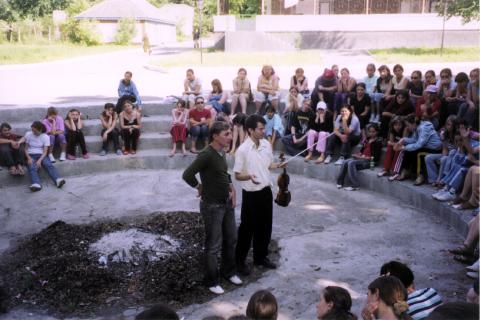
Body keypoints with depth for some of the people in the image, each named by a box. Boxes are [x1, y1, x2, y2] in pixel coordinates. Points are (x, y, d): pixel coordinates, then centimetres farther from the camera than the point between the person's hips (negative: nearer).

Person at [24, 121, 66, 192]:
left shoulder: (45, 137, 0)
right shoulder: (28, 134, 4)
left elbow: (45, 151, -5)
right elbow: (25, 148, 6)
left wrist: (39, 160, -23)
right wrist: (29, 158, -13)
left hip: (41, 155, 0)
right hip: (31, 155, 0)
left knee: (49, 165, -31)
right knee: (32, 168, -33)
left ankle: (58, 180, -52)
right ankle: (36, 184, -56)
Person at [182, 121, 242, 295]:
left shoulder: (221, 152, 3)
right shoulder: (207, 155, -23)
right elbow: (187, 175, -27)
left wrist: (231, 188, 6)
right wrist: (200, 187, -10)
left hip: (227, 202, 8)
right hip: (212, 205, -8)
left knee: (231, 239, 19)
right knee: (214, 245, 5)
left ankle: (229, 272, 39)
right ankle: (211, 281, 21)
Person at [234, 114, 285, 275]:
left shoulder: (267, 144, 2)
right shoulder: (242, 150, -17)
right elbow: (237, 175, -13)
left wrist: (279, 165, -5)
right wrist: (249, 176, -32)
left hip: (266, 191, 6)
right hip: (251, 194, -6)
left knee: (265, 226, 16)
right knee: (247, 228, 5)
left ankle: (260, 257, 35)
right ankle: (240, 260, 22)